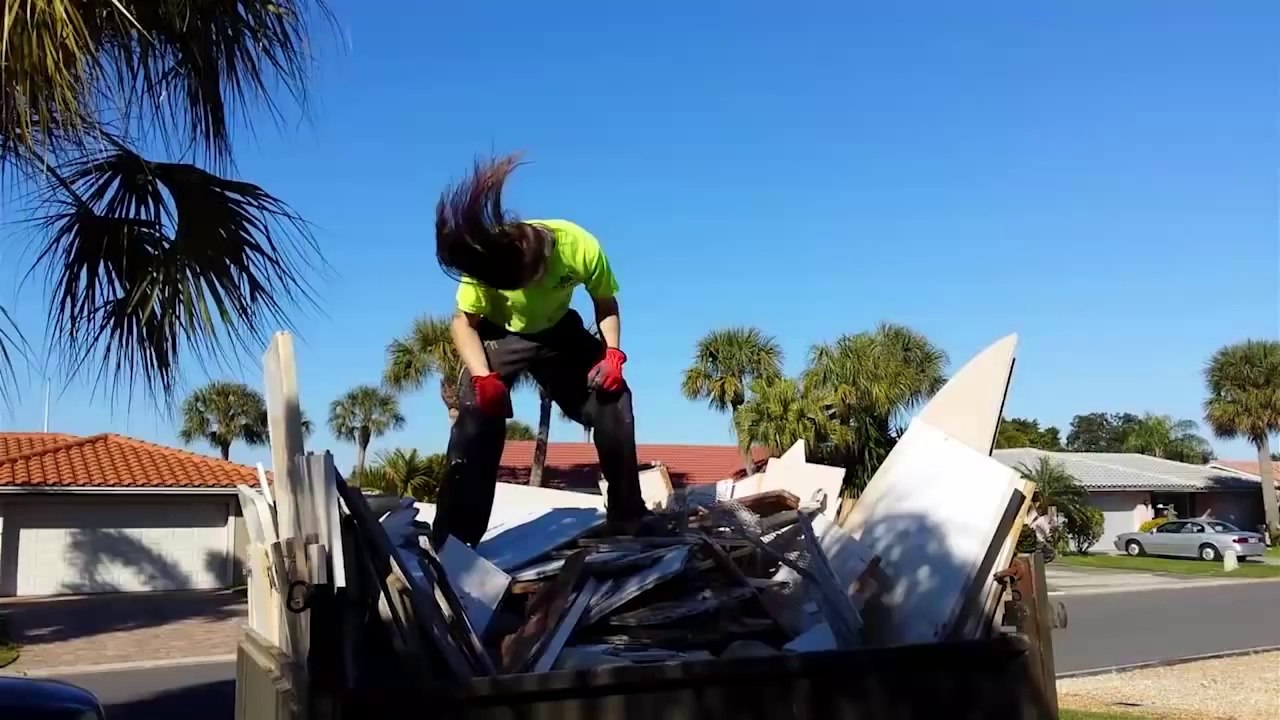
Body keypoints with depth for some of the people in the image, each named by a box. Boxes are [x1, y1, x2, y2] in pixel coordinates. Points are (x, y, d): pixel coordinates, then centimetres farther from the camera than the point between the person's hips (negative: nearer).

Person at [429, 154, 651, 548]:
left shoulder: (581, 247, -30)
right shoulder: (486, 262, -32)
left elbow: (606, 303, -11)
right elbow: (465, 322, -20)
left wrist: (613, 353, -26)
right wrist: (482, 377, -35)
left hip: (558, 331, 2)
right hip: (499, 336, -1)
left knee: (613, 398, -13)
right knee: (477, 417, -20)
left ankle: (629, 517, -1)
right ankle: (453, 538, -12)